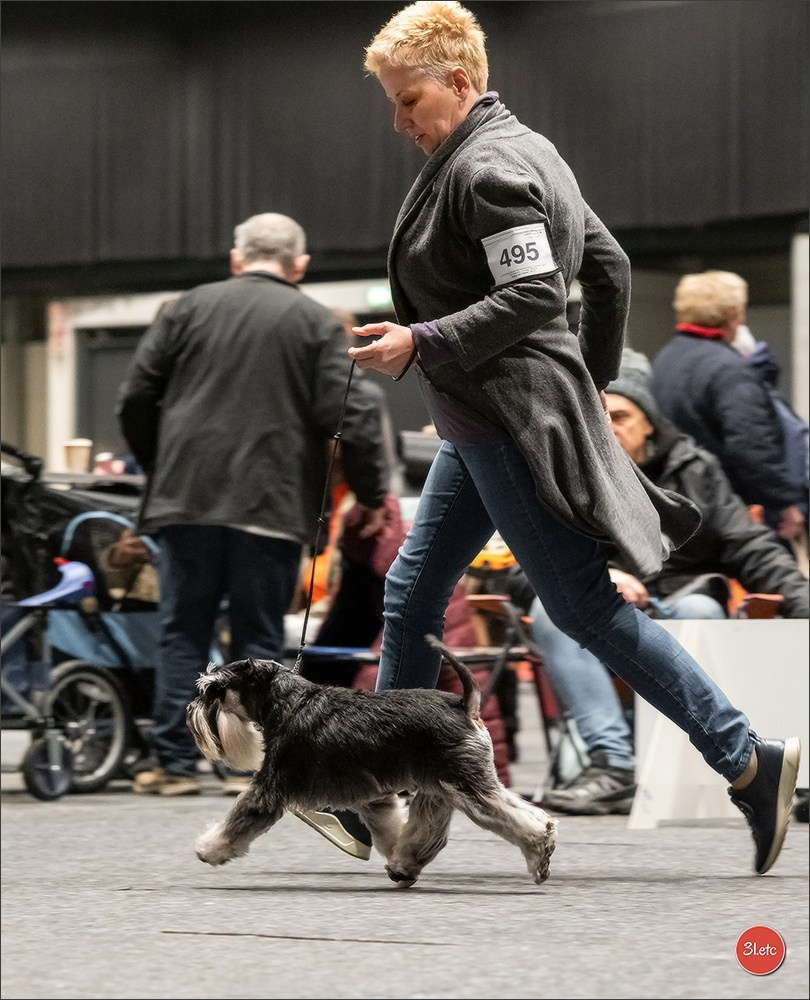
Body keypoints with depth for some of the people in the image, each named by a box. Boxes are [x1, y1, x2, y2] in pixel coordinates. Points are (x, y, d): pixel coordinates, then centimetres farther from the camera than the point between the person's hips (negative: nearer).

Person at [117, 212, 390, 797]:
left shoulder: (189, 309, 8)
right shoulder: (317, 324, 2)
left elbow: (136, 398, 8)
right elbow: (352, 418, -6)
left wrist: (158, 465, 22)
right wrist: (374, 495, 4)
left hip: (187, 500, 1)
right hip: (271, 507, -1)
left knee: (183, 633, 7)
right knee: (259, 639, 4)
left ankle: (175, 763, 4)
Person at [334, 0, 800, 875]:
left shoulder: (485, 171, -16)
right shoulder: (521, 148, 14)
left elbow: (532, 295, -25)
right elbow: (608, 264, 18)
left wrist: (421, 342, -25)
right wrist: (594, 377, 24)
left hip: (511, 425, -11)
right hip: (484, 427, 11)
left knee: (582, 605, -8)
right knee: (411, 593, 11)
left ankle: (748, 761, -5)